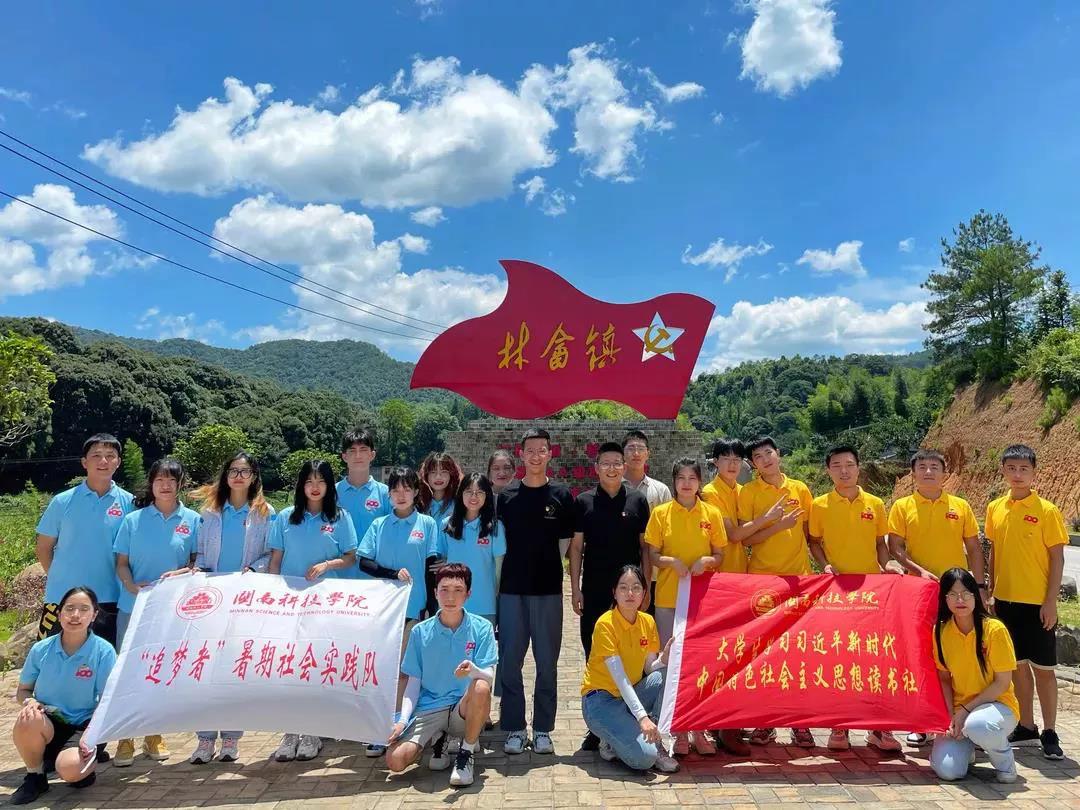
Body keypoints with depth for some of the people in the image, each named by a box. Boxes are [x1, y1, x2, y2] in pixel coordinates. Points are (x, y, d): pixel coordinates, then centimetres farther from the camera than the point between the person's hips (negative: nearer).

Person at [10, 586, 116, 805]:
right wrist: (29, 701, -15)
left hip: (83, 727, -3)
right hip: (48, 725, 3)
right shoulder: (40, 650, -4)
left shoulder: (103, 651, -11)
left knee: (70, 769, -32)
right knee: (27, 720, -32)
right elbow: (22, 691, 9)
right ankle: (35, 776, -4)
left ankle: (86, 764, 8)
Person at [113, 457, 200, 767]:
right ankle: (125, 739, 15)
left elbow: (199, 562, 3)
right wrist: (133, 586, -14)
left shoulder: (192, 520, 1)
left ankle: (154, 735, 23)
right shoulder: (133, 520, 3)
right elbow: (121, 563, 3)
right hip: (133, 606, 0)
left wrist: (183, 573, -17)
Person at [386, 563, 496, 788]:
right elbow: (413, 682, 5)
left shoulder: (481, 628, -4)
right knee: (395, 760, -20)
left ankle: (467, 753, -9)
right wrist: (403, 720, -8)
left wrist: (473, 670, -35)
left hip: (464, 709, -1)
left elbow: (488, 676, -11)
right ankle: (437, 738, 13)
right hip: (428, 708, 2)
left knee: (481, 688, -35)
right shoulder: (420, 632, 1)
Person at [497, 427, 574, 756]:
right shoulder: (507, 495, 5)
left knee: (547, 662, 6)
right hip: (512, 589, 1)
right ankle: (514, 728, 17)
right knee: (510, 661, 4)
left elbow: (566, 540, 6)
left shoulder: (561, 495, 3)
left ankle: (543, 729, 18)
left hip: (548, 589, 0)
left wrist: (548, 566, -1)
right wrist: (498, 580, 2)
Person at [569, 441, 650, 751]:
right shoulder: (584, 502, 4)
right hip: (594, 594, 0)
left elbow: (645, 546, 6)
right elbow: (576, 547, 5)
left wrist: (645, 588, 1)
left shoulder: (637, 500, 4)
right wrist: (575, 589, -1)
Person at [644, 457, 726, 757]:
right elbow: (653, 555, 1)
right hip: (668, 598, -1)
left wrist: (706, 560, -14)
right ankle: (679, 731, 14)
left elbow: (720, 556, 7)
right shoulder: (661, 513, 1)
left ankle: (700, 729, 19)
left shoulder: (712, 513, 4)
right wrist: (672, 561, -18)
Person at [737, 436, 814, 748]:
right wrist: (777, 525, -16)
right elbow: (745, 539, -5)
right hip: (761, 578, -1)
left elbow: (810, 532, 14)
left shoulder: (800, 489, 8)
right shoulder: (748, 493, 1)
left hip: (798, 576, 2)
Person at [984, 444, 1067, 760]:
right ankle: (1026, 725, 25)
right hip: (1005, 600, 4)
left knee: (1043, 668, 4)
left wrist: (1051, 601, -12)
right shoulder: (995, 509, 5)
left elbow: (1057, 557, -8)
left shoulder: (1047, 511, -9)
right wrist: (991, 591, 10)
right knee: (1018, 664, 13)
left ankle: (1049, 733, 16)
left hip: (1037, 603, -4)